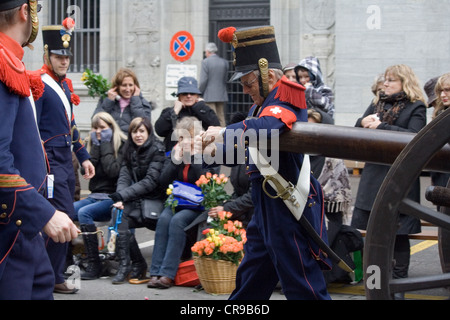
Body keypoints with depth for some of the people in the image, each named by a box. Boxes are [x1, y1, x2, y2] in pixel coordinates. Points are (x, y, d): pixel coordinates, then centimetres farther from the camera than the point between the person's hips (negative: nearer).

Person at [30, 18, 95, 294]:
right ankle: (53, 278, -1)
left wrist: (84, 157, 21)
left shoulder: (64, 84, 15)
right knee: (63, 216, -11)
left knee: (67, 218, 10)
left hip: (66, 160, 9)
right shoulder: (38, 84, -11)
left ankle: (56, 273, 18)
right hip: (50, 160, -9)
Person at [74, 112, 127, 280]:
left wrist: (105, 145, -10)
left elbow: (113, 171, -17)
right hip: (95, 195, 6)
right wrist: (96, 147, -3)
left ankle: (94, 265, -28)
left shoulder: (122, 145, -3)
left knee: (84, 213, -32)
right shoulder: (93, 144, 16)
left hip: (112, 197, -6)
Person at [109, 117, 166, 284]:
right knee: (118, 212, -25)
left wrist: (123, 195, -22)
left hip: (153, 199, -5)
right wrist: (120, 198, -17)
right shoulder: (129, 150, 13)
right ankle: (138, 264, -19)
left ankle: (125, 265, -20)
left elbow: (151, 181, -16)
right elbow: (124, 177, 3)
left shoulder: (157, 150, -7)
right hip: (134, 199, 5)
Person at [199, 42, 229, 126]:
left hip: (209, 95, -5)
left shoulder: (205, 62, -8)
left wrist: (200, 94, -1)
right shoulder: (224, 62, 6)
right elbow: (226, 80, 8)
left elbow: (203, 81, -10)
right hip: (222, 96, 5)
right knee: (221, 119, 9)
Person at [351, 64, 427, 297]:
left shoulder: (416, 107, -1)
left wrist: (381, 127, -17)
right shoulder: (377, 104, 16)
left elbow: (413, 136, -15)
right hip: (374, 172, 5)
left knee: (398, 229, -2)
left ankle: (399, 277, 8)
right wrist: (363, 122, -7)